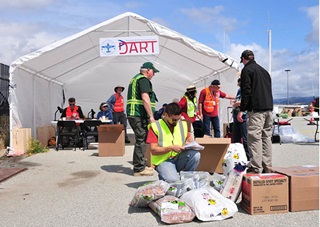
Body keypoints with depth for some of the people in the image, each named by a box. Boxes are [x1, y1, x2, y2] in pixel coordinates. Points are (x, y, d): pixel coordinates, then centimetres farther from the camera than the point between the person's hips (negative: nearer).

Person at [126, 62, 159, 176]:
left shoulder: (135, 79, 24)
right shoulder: (143, 79, -9)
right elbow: (145, 98, -20)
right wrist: (151, 116, -20)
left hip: (133, 114, 10)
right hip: (140, 115, -10)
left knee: (140, 140, 17)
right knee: (141, 140, -6)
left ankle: (140, 165, 26)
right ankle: (139, 169, -1)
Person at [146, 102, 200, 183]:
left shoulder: (182, 124, 10)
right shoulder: (155, 126, -6)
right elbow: (153, 150, -10)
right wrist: (171, 148, -20)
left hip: (180, 158, 5)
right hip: (163, 161, -4)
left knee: (196, 154, -25)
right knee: (173, 181, -32)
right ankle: (163, 175, 5)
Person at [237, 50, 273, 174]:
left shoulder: (247, 70, -2)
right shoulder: (264, 70, 23)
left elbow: (246, 91, -12)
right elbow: (269, 90, 22)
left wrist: (242, 110, -11)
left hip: (256, 109, -8)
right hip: (269, 108, 8)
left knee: (255, 138, -8)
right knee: (266, 137, 11)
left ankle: (256, 168, -8)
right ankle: (267, 166, 16)